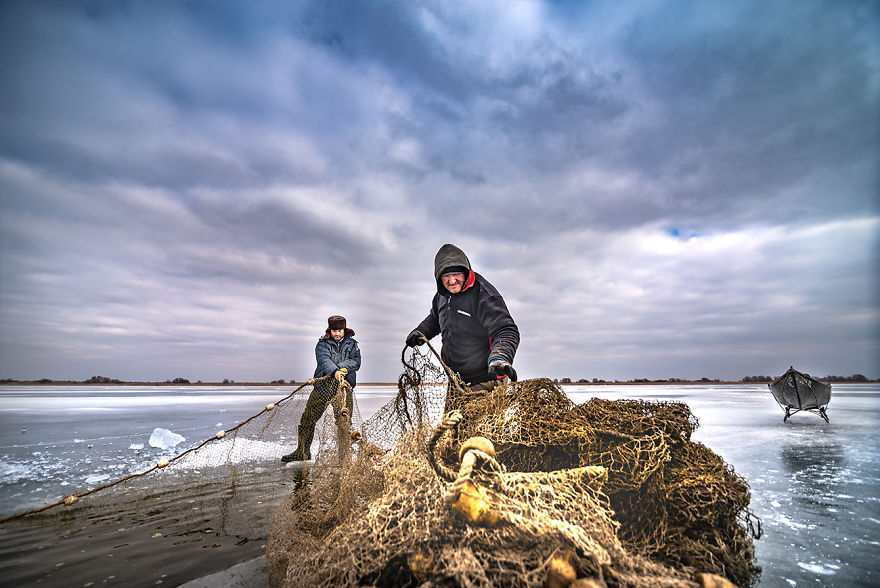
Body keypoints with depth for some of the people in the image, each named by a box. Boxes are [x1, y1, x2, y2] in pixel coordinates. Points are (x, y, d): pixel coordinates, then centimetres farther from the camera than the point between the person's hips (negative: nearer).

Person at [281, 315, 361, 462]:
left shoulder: (352, 344, 8)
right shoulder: (322, 344, 3)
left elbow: (356, 362, -6)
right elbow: (323, 359, -17)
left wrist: (339, 367, -18)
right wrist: (335, 371, -36)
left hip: (344, 389, 0)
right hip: (323, 388, 0)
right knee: (308, 419, 4)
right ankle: (303, 452, 21)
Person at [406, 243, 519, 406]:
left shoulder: (483, 296, -20)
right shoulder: (442, 295, 4)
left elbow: (507, 331, -26)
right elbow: (435, 318, 25)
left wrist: (500, 356, -44)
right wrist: (422, 331, 7)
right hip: (457, 380, 8)